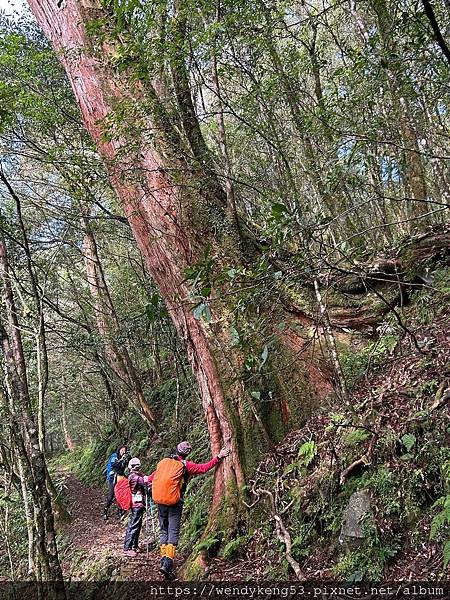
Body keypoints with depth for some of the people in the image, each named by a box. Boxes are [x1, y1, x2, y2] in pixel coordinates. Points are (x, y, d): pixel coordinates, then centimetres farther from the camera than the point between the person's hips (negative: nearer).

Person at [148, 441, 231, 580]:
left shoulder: (163, 462, 6)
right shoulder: (186, 465, -6)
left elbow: (153, 476, 23)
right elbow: (204, 468, -7)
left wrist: (148, 480, 46)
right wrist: (219, 457, -2)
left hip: (160, 502, 4)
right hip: (175, 503, -4)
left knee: (163, 531, 15)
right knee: (173, 532, 0)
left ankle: (163, 561, 14)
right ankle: (168, 563, -12)